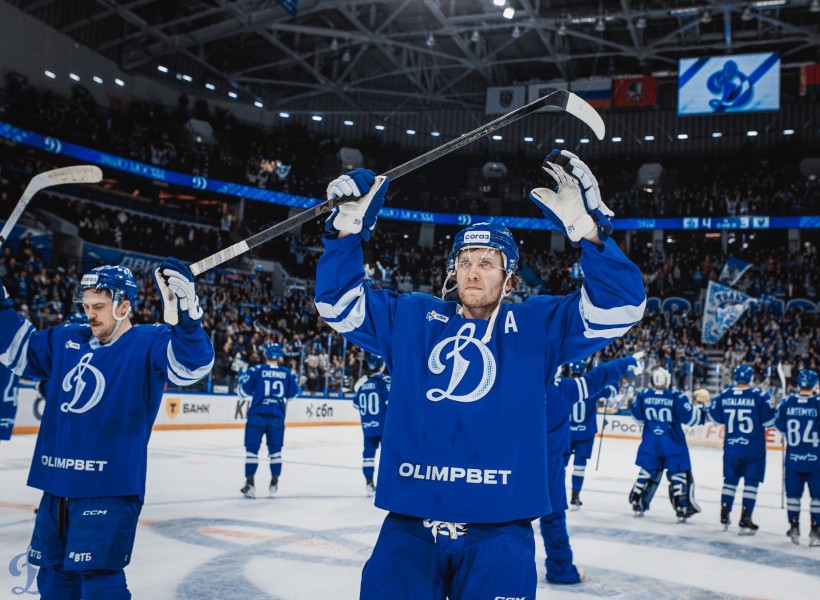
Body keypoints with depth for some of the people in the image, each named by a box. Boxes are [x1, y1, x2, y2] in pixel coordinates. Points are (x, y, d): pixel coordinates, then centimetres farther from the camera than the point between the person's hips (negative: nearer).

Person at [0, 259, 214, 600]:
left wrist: (185, 312, -43)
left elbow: (192, 364, -26)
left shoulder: (147, 344, -9)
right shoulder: (66, 342, 10)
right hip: (57, 487, 7)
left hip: (109, 489, -7)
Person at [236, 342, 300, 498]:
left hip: (257, 415, -3)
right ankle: (274, 482, 20)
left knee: (252, 449, 1)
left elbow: (244, 392, -4)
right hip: (277, 416, 3)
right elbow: (292, 394, 13)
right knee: (275, 449, 15)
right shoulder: (287, 373, 4)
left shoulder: (256, 370, -5)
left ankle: (250, 483, -4)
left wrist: (242, 378, 14)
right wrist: (295, 381, 29)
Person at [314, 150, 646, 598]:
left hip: (498, 531, -1)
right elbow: (338, 302, 11)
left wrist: (585, 226, -19)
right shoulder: (410, 319, 10)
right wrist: (348, 227, -4)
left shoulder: (538, 325, 5)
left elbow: (621, 304, -5)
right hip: (409, 525, 2)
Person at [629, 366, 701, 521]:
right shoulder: (677, 396, -14)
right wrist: (699, 410, 7)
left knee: (648, 472, 16)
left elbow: (638, 417, 10)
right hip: (673, 444, -4)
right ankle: (682, 509, 4)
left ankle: (637, 504, 19)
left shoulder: (643, 395, -3)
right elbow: (690, 418, -11)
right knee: (679, 474, 6)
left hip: (650, 442, 4)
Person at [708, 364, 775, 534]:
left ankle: (724, 516, 18)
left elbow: (716, 418, 8)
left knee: (730, 480, 16)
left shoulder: (724, 395, -1)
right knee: (751, 482, 4)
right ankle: (745, 521, 1)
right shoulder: (759, 396, -11)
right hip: (754, 448, -3)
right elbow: (769, 420, -9)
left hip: (731, 447, 3)